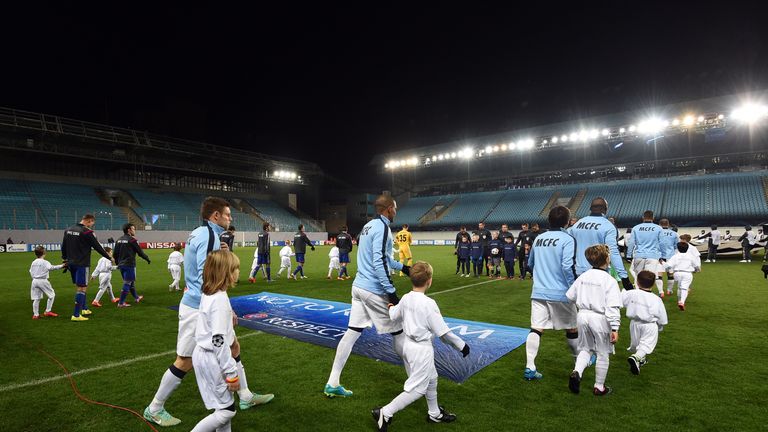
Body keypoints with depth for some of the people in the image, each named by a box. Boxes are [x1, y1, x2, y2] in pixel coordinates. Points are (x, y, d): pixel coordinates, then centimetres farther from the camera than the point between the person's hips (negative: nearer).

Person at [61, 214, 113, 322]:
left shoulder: (68, 230, 8)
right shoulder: (86, 232, -15)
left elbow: (63, 247, 14)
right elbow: (97, 247, -10)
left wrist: (65, 259, 24)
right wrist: (109, 257, 1)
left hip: (71, 263, 8)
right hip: (81, 264, -8)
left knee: (78, 287, 20)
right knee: (82, 288, -3)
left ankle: (84, 309, 32)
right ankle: (76, 315, -3)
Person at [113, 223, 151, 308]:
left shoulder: (119, 240, 9)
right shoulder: (132, 240, -13)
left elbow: (115, 254, 14)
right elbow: (140, 252, -8)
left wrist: (118, 263, 25)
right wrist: (147, 259, 7)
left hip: (121, 265, 8)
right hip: (129, 265, -8)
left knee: (131, 282, 20)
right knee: (127, 284, -2)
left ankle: (136, 297, 35)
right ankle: (121, 303, 0)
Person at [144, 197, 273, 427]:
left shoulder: (202, 233, 10)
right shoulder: (208, 236, -20)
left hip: (206, 307, 10)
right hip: (198, 310, -10)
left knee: (233, 347, 15)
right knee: (185, 362, 5)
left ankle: (245, 396, 27)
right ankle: (154, 409, 25)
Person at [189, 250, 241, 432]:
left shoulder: (208, 294, 4)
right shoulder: (220, 299, -24)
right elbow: (219, 340, -25)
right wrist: (231, 373, -20)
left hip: (203, 354, 10)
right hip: (212, 359, -10)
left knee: (223, 406, 20)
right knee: (226, 410, 3)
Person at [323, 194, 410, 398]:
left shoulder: (368, 226, 15)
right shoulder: (382, 227, -14)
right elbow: (379, 262, -23)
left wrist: (402, 267, 34)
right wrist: (391, 291, -22)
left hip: (359, 287, 9)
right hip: (374, 290, -8)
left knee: (352, 332, 10)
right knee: (399, 333, 6)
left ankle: (332, 384, 15)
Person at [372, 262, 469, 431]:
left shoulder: (405, 298, -2)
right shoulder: (428, 303, -23)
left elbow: (394, 316, 16)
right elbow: (443, 331, -19)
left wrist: (391, 307, 38)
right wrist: (461, 345, -6)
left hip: (409, 345, 8)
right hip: (422, 349, -8)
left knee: (431, 380, 25)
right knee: (417, 388, 3)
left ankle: (434, 413, 41)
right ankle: (385, 413, 3)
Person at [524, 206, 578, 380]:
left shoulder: (538, 238, 9)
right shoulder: (567, 239, -9)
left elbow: (530, 263, 19)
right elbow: (568, 266, -19)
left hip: (538, 292, 4)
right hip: (560, 293, -4)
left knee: (536, 329, 2)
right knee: (572, 328, 17)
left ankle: (530, 368, -4)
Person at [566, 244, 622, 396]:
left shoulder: (583, 276, 3)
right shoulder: (609, 280, -13)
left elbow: (570, 296, 8)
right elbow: (613, 307, -18)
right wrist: (614, 328, -16)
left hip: (583, 315, 5)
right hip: (600, 318, -4)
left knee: (585, 349, 20)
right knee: (602, 354, 12)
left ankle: (576, 372, -3)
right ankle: (599, 387, 24)